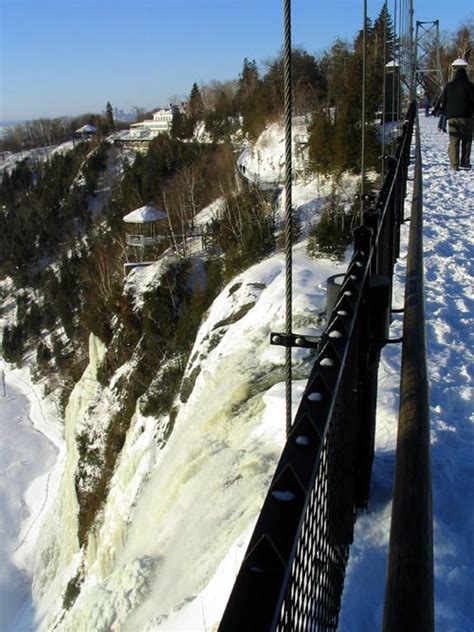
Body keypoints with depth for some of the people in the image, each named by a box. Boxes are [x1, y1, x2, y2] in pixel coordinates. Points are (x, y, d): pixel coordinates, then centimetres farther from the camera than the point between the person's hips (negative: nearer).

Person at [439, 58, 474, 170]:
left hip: (452, 117, 3)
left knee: (454, 141, 4)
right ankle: (464, 162, 3)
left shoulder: (448, 86, 9)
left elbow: (443, 102, 11)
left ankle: (454, 164, -3)